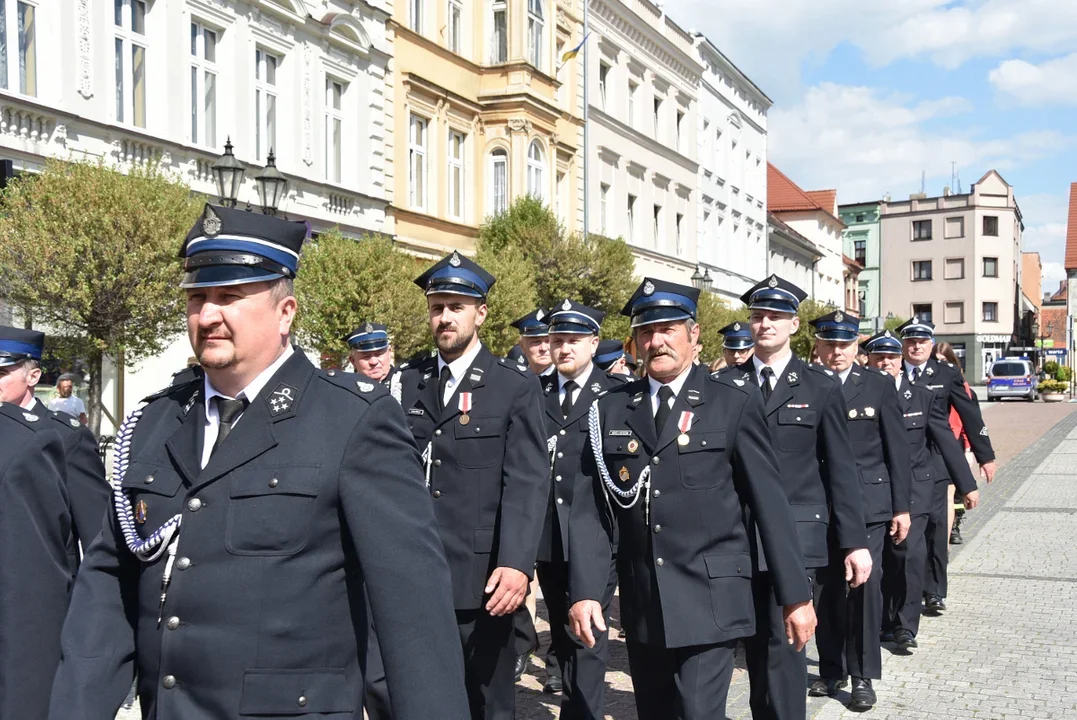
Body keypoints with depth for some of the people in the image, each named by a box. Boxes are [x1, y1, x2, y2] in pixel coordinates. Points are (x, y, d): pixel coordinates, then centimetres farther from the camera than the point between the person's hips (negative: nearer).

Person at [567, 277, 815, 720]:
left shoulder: (734, 402, -1)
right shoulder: (610, 410, 6)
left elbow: (768, 500, -2)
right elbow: (590, 508, 3)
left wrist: (795, 593, -3)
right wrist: (584, 590, -7)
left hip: (710, 597, -3)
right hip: (642, 602, 4)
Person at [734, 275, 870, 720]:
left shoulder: (821, 386, 2)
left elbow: (841, 468, 1)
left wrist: (854, 541, -4)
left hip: (800, 536, -2)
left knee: (784, 645, -7)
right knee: (756, 644, 12)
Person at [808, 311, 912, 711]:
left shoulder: (879, 384, 3)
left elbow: (896, 449, 3)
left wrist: (902, 506, 0)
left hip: (868, 502, -1)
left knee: (864, 584, -4)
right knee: (828, 587, 7)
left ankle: (862, 675, 7)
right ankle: (831, 669, 21)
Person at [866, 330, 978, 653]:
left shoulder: (922, 397, 3)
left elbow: (947, 441, 5)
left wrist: (967, 484, 6)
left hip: (913, 489, 0)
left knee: (909, 552, -11)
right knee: (881, 558, 3)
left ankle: (905, 626, 2)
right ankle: (883, 622, 19)